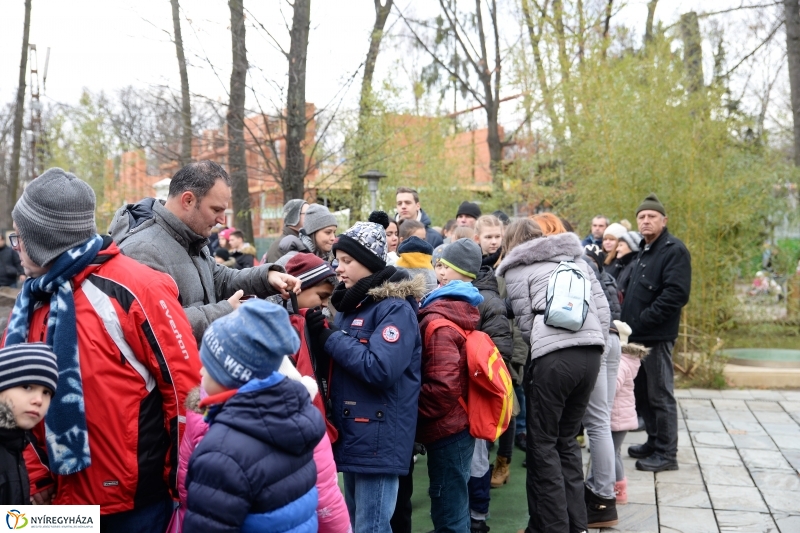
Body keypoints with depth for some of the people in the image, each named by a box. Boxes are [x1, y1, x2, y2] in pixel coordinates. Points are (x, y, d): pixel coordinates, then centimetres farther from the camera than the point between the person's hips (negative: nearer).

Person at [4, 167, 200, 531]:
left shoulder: (133, 290, -16)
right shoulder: (34, 299, 5)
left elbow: (185, 385, -14)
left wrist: (182, 482, -9)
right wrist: (37, 475, 9)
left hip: (136, 497, -6)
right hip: (67, 495, 6)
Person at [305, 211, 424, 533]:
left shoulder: (396, 308, -14)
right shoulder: (352, 303, 13)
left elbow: (381, 368, -26)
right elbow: (340, 359, 18)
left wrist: (330, 338, -19)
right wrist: (321, 336, -1)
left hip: (378, 440, -9)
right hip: (352, 434, 9)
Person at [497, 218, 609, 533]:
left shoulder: (517, 269, 8)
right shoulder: (576, 258, 21)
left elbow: (526, 322, 3)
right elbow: (603, 309, 15)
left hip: (553, 356, -6)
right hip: (590, 352, 6)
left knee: (543, 444, 6)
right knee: (567, 439, 17)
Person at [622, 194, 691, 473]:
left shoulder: (674, 250, -11)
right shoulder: (644, 250, 18)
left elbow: (676, 293, -22)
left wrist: (643, 320, -21)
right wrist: (628, 320, 10)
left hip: (657, 336, -9)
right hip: (637, 335, 9)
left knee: (660, 395, -3)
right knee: (643, 393, 15)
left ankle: (667, 454, 5)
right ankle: (654, 443, 27)